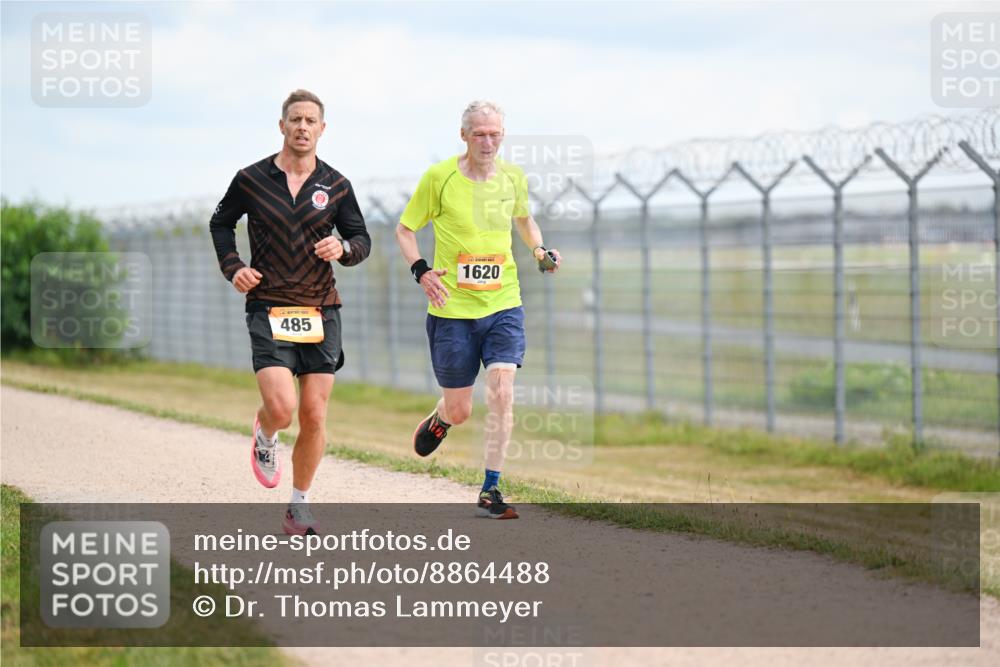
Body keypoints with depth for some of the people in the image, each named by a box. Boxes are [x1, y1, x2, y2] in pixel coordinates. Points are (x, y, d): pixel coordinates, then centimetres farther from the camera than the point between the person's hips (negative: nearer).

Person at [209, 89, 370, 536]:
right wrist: (232, 268, 1)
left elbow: (362, 240, 11)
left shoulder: (336, 186, 4)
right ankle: (265, 434, 20)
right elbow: (221, 222, 16)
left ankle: (299, 507, 17)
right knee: (281, 408, -18)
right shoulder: (251, 180, 0)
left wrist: (343, 248, -12)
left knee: (314, 417, 1)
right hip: (268, 310, -2)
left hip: (321, 313, 2)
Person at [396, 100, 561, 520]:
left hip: (503, 305, 2)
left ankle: (490, 492, -6)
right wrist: (421, 271, -12)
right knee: (459, 411, 5)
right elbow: (405, 229, 3)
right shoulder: (439, 178, -7)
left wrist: (540, 251, 6)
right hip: (452, 309, -2)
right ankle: (438, 420, 44)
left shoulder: (513, 177, 3)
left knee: (501, 393, -15)